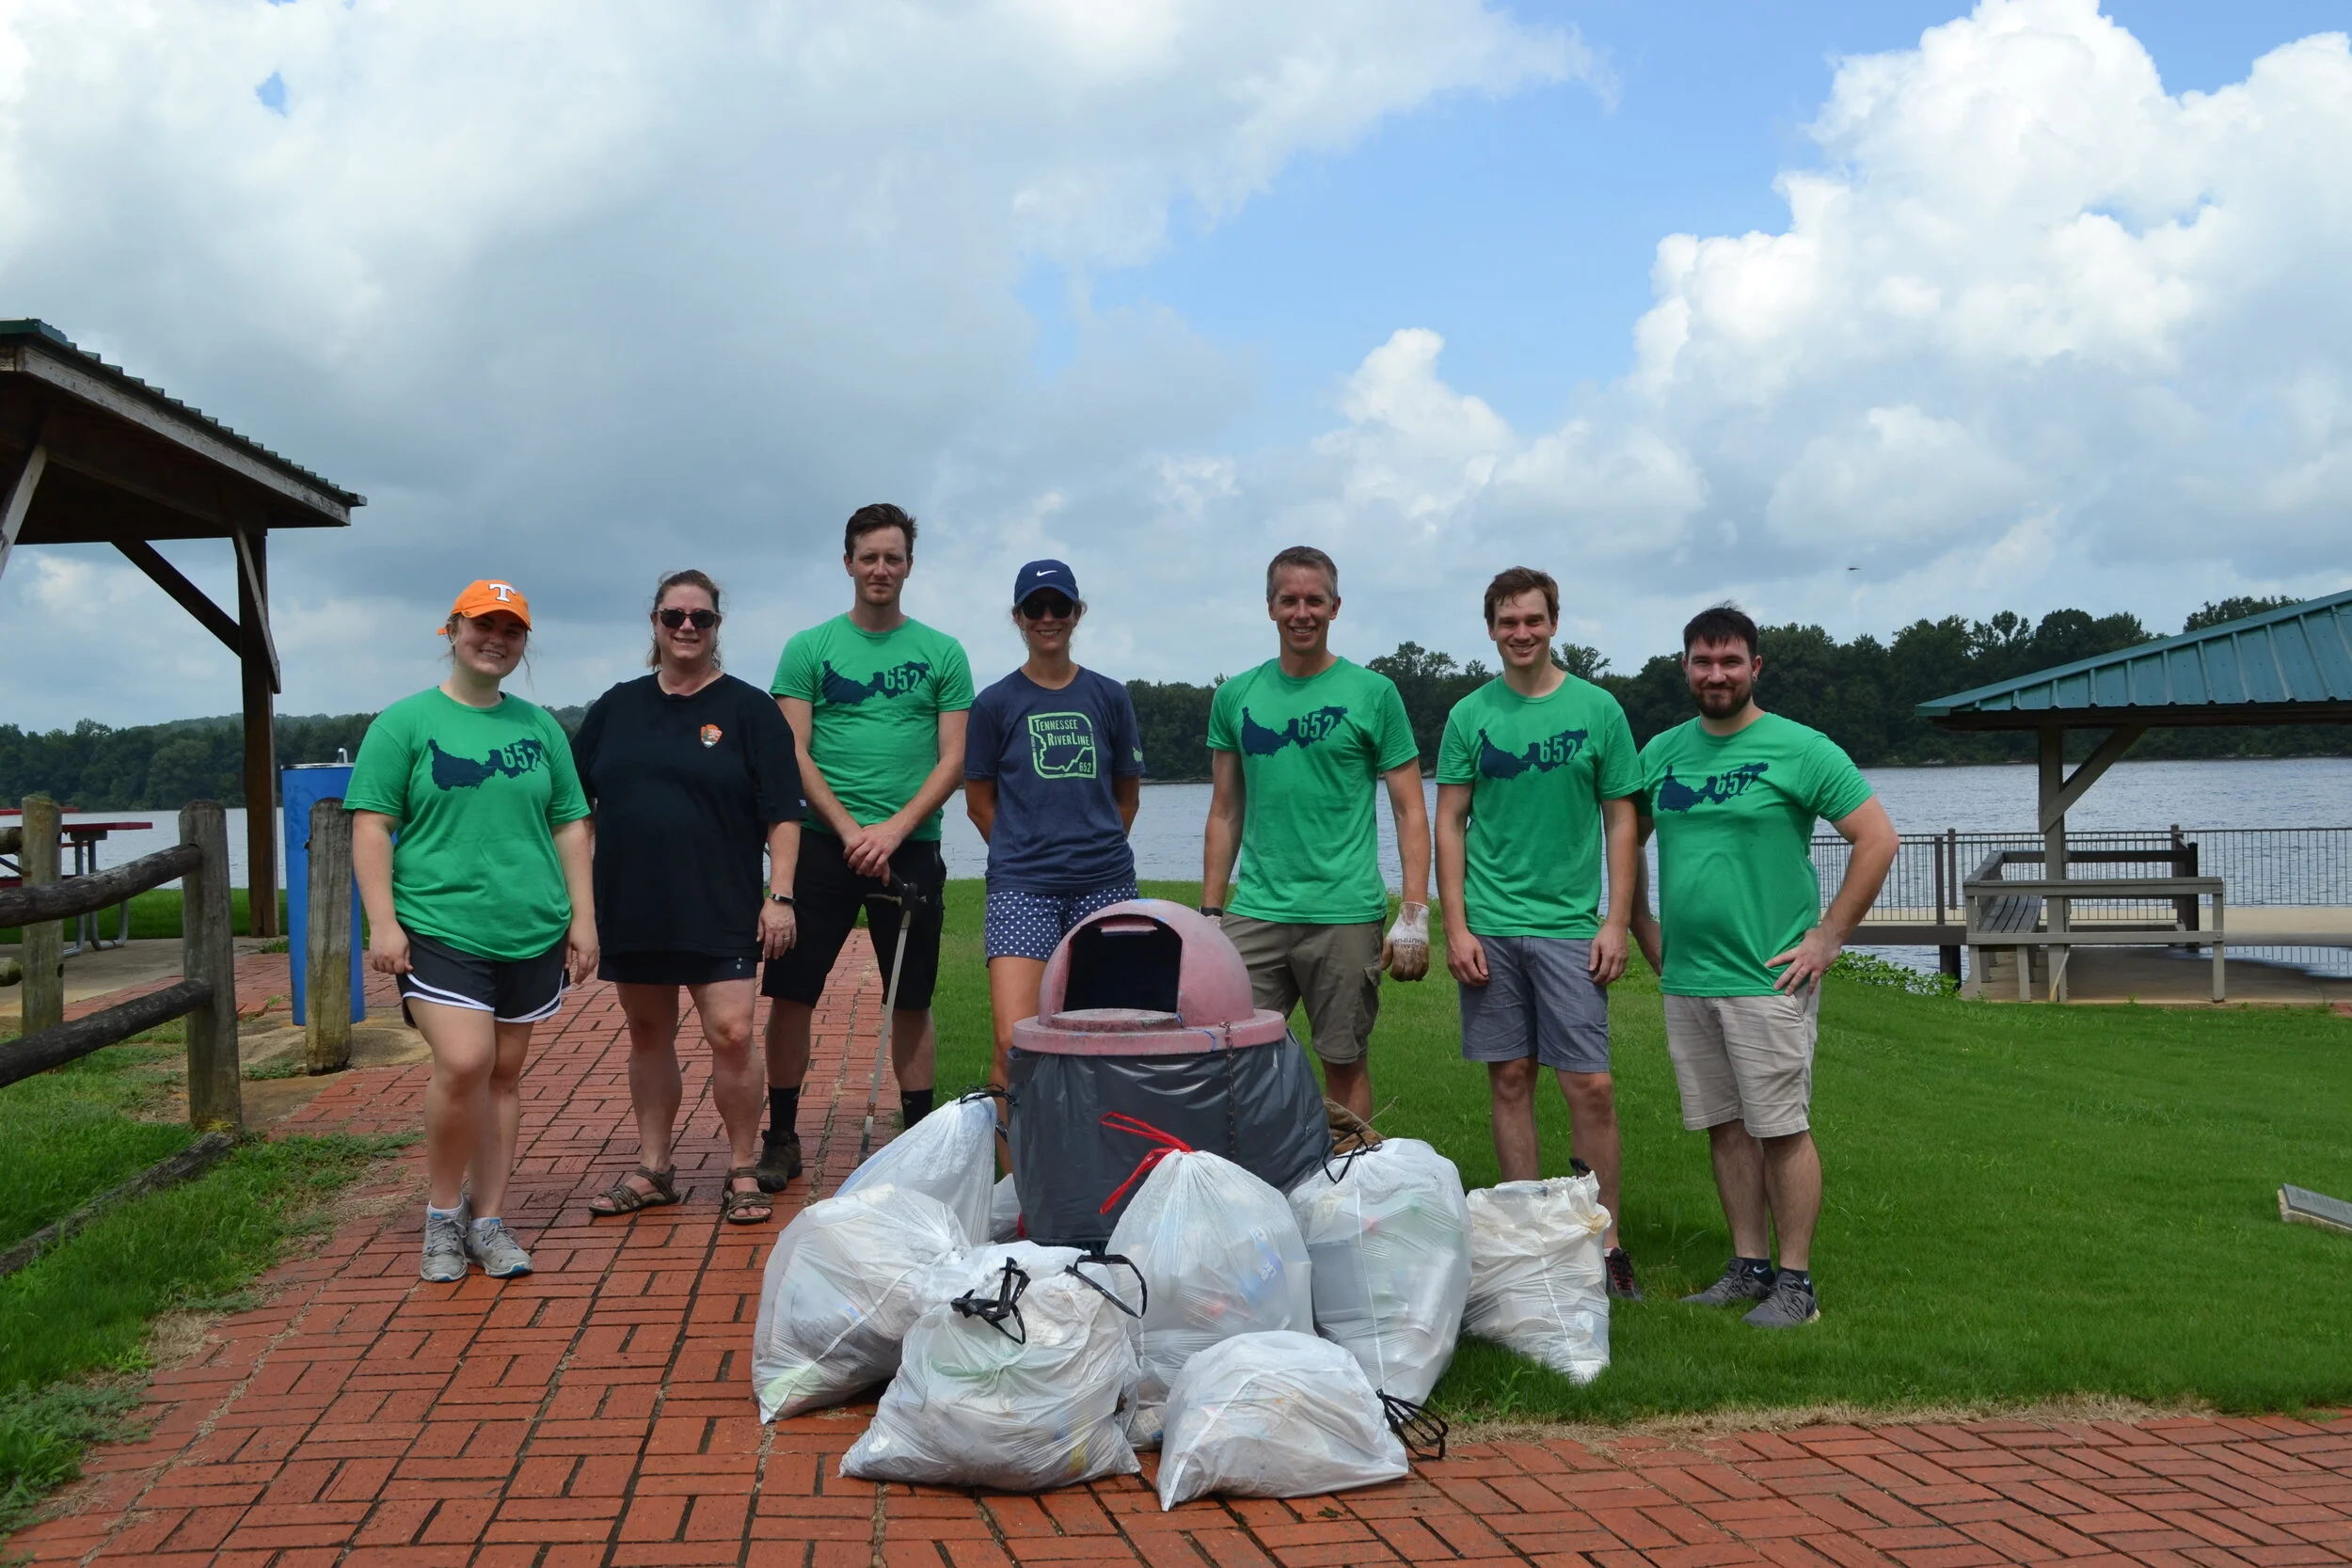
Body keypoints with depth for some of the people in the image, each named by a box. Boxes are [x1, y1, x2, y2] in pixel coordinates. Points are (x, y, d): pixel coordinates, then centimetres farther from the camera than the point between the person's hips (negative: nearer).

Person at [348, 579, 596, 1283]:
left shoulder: (540, 727, 12)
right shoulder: (404, 723, 1)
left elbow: (570, 826, 15)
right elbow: (371, 826, -3)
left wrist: (582, 915, 8)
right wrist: (383, 921, -11)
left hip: (531, 933, 4)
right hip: (438, 928, -4)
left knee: (505, 1073, 8)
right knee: (463, 1063, -18)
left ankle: (488, 1219, 19)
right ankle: (442, 1211, 3)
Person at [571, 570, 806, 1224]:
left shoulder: (748, 709, 0)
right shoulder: (617, 708, 11)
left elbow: (782, 813, -3)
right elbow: (577, 803, 17)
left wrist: (780, 895, -10)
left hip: (721, 908, -4)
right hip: (630, 906, 4)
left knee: (731, 1034, -11)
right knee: (648, 1036, 12)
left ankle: (743, 1173, 3)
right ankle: (653, 1170, 23)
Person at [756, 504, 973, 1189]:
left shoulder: (942, 653, 6)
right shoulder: (809, 649, 5)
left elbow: (954, 759, 1)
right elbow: (794, 754, 0)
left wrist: (894, 829, -11)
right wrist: (849, 829, -11)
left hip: (909, 844, 0)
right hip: (823, 841, 0)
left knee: (911, 999, 6)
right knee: (790, 991, -1)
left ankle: (920, 1133, 17)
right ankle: (781, 1137, 11)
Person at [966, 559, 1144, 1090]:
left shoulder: (1108, 697, 9)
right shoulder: (996, 703, 4)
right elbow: (980, 803, 10)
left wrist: (1094, 851, 13)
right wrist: (1027, 853, 8)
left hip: (1104, 883, 2)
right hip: (1022, 887, -2)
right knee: (1015, 1045, -14)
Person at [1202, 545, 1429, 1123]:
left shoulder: (1373, 694, 0)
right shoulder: (1236, 697, 9)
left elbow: (1410, 811, 0)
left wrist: (1414, 915, -8)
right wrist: (1209, 912, 10)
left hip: (1345, 916, -2)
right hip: (1255, 913, 3)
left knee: (1345, 1063, 5)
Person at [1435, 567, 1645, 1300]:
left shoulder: (1597, 710, 3)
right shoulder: (1470, 716, 5)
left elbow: (1620, 822, 5)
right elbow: (1449, 825, 6)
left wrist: (1617, 922, -2)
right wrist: (1456, 927, -2)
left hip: (1570, 926, -1)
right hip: (1490, 928, 1)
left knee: (1591, 1086, -4)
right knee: (1510, 1080, 7)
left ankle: (1607, 1240, 7)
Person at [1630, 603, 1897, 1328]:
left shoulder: (1800, 749, -5)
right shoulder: (1662, 752, 10)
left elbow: (1878, 839, -7)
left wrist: (1827, 938, -9)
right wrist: (1645, 931, 12)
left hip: (1768, 978, -5)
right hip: (1685, 978, 5)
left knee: (1782, 1129, -2)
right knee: (1726, 1127, 11)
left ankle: (1796, 1282, 7)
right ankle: (1749, 1266, 21)